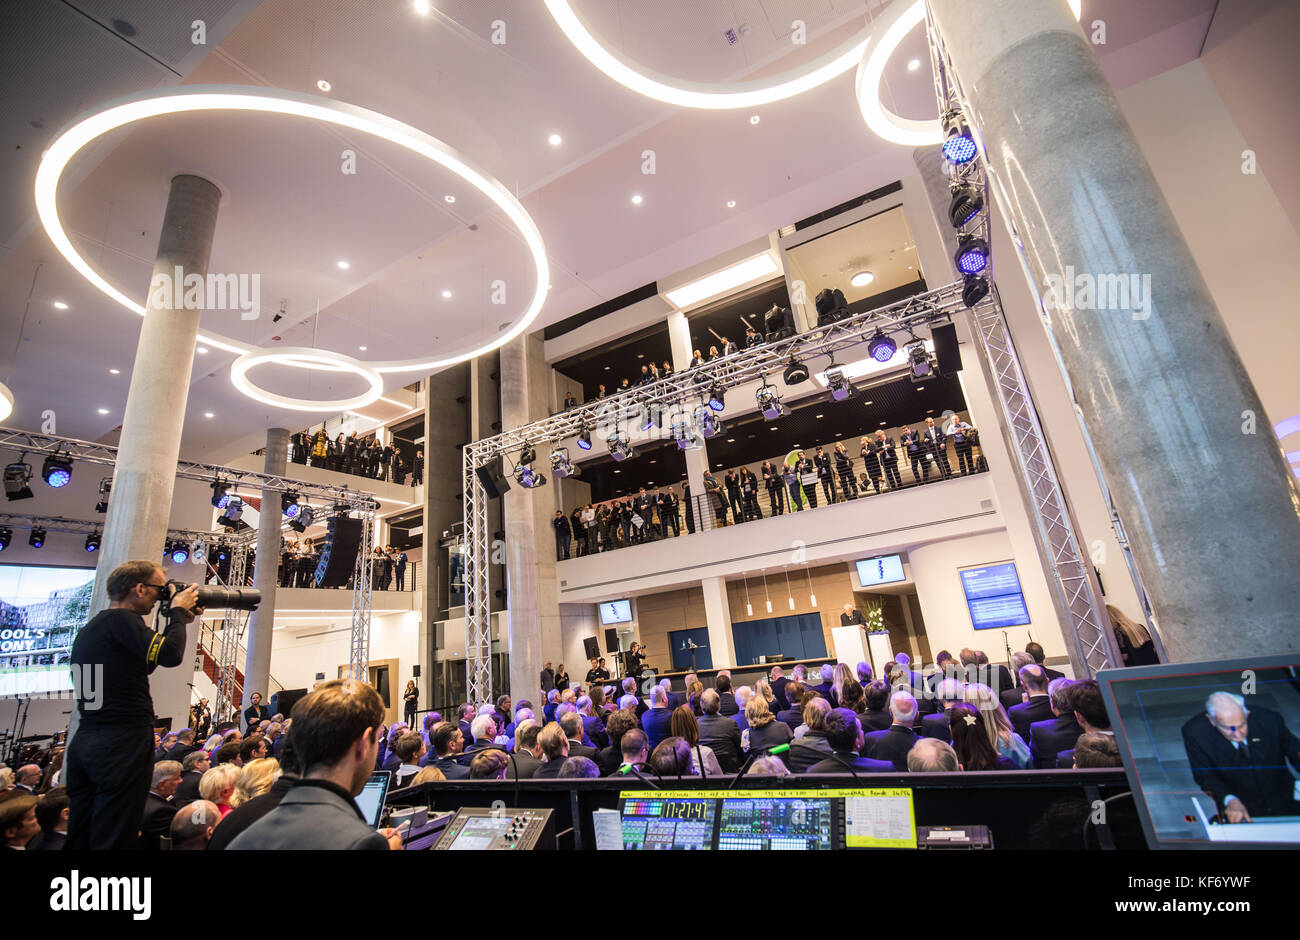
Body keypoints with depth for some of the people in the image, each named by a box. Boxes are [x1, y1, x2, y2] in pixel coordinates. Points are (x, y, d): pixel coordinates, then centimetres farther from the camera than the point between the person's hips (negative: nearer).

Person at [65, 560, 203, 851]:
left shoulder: (89, 628, 16)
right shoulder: (122, 619, -15)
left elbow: (145, 660, 21)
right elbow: (170, 655, -22)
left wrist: (179, 620, 16)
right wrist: (178, 613, -8)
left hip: (84, 742, 10)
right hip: (123, 744, -10)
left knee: (79, 838, 15)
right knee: (113, 840, -2)